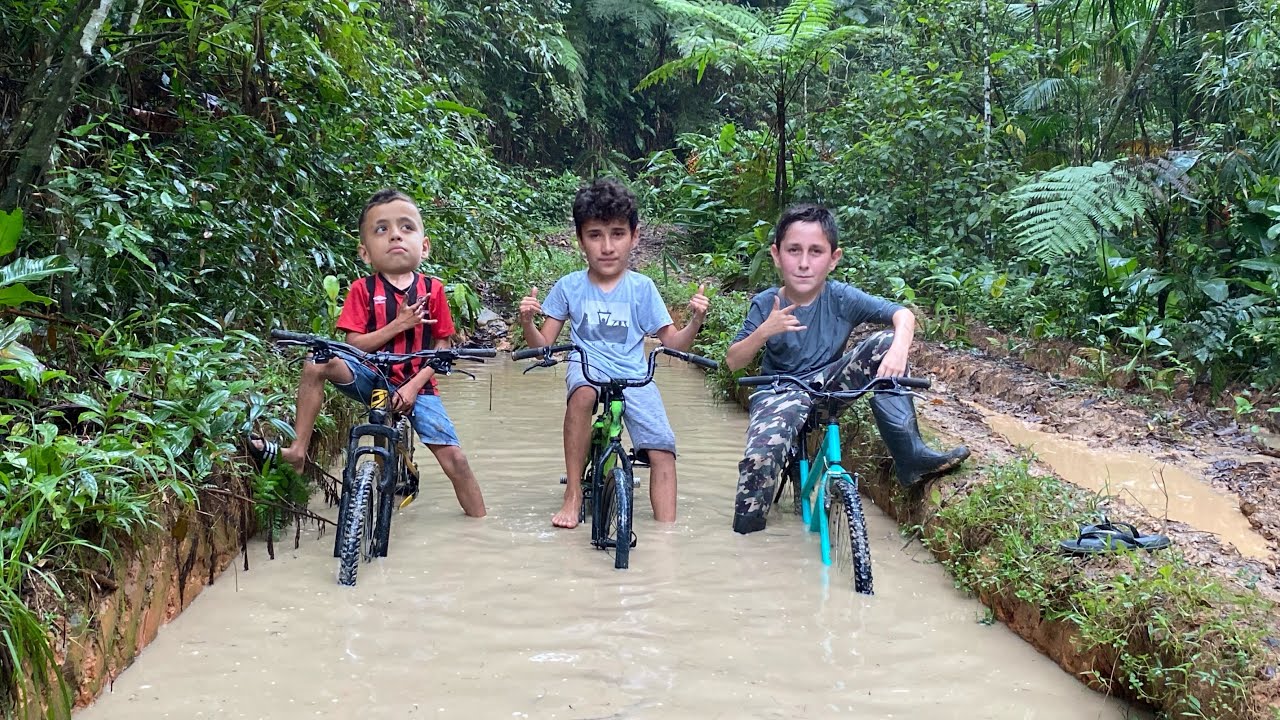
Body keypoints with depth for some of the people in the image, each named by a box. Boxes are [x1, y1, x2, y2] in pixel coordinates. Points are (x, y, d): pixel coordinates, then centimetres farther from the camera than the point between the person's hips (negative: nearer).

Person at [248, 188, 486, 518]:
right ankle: (297, 450, -13)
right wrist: (398, 325, -20)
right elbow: (354, 346, -9)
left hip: (416, 386, 0)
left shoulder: (432, 290, -3)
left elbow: (442, 347, -1)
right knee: (317, 364, -26)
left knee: (454, 458, -12)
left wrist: (414, 385, -13)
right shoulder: (363, 290, -4)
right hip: (373, 378, 0)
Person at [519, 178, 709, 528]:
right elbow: (543, 345, 4)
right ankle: (573, 493, -22)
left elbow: (673, 343, 2)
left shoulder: (642, 288, 0)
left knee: (662, 450, -19)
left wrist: (695, 322, -17)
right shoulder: (569, 286, 1)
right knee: (583, 391, -36)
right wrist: (527, 322, -16)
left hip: (635, 377, 1)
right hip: (588, 368, -1)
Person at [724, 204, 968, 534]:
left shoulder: (842, 297, -10)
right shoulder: (765, 304, -11)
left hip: (829, 385, 2)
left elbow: (904, 315, -12)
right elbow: (733, 361, -9)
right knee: (760, 454, -33)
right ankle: (746, 535, -8)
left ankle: (909, 456, -18)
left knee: (885, 344, -19)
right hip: (780, 394, -2)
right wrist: (764, 331, -27)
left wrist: (898, 351, -34)